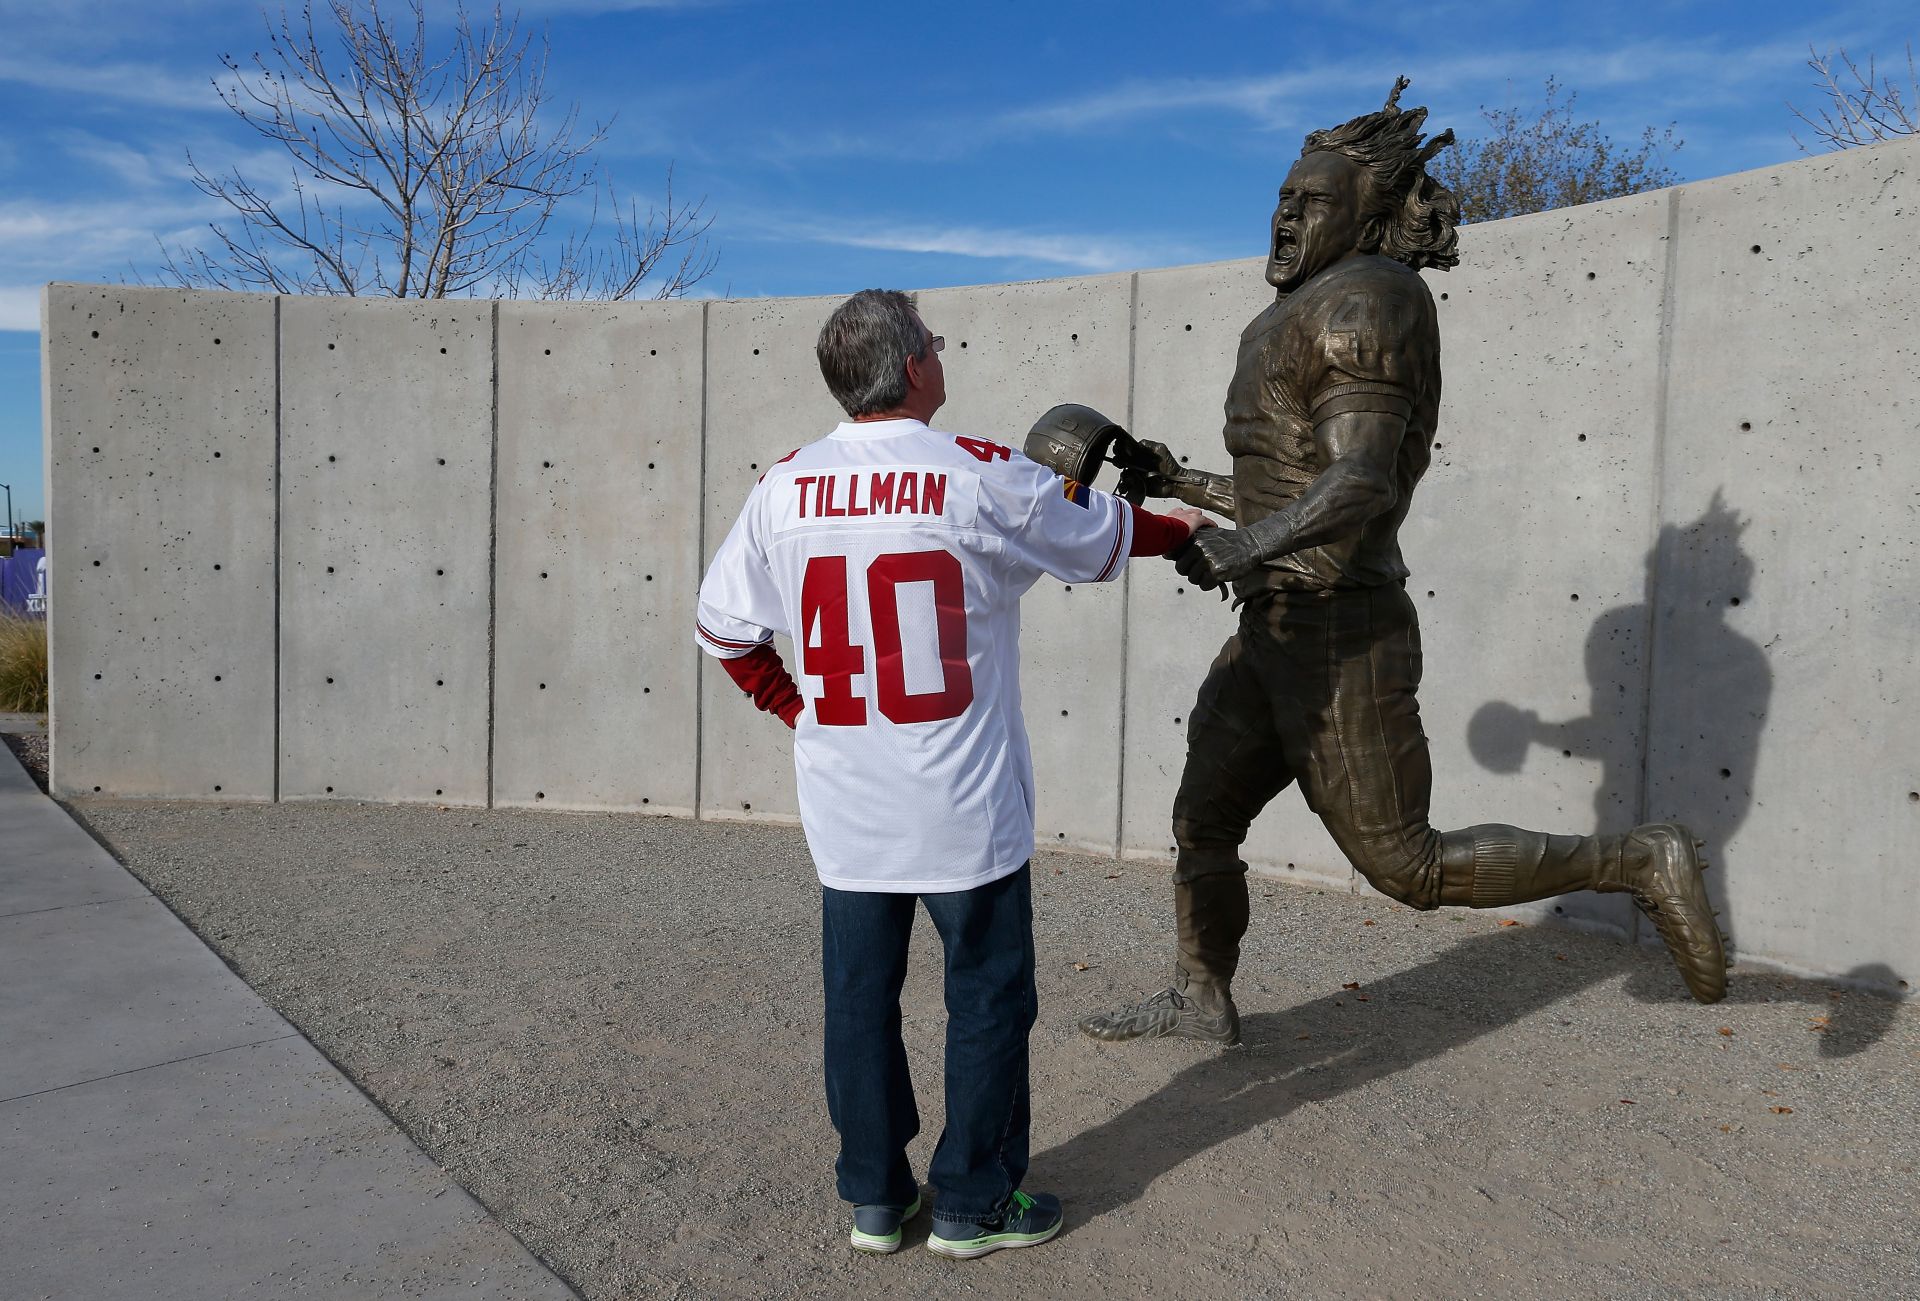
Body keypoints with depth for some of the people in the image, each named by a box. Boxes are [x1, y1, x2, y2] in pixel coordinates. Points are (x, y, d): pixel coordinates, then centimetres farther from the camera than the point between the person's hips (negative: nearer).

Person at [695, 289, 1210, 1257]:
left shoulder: (784, 487, 0)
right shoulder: (983, 478, -11)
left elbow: (721, 627, 8)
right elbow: (1109, 538, 5)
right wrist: (1188, 526, 25)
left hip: (845, 809, 4)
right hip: (963, 810, -4)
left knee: (860, 997, 15)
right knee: (987, 997, 12)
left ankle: (874, 1200, 29)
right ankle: (975, 1203, 24)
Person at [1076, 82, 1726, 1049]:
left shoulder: (1359, 301, -14)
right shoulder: (1319, 325, 17)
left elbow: (1362, 485, -27)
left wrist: (1247, 548, -41)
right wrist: (1186, 485, 24)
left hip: (1339, 641, -10)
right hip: (1281, 634, 10)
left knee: (1410, 868, -2)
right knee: (1201, 821, 16)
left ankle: (1639, 864, 11)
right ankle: (1200, 1002, 32)